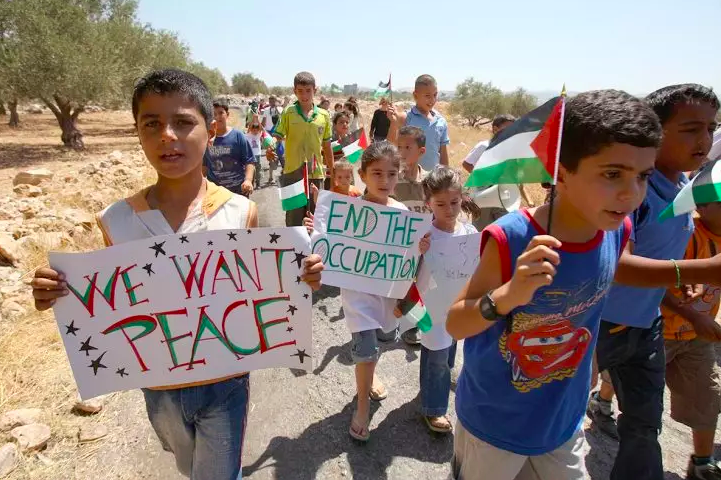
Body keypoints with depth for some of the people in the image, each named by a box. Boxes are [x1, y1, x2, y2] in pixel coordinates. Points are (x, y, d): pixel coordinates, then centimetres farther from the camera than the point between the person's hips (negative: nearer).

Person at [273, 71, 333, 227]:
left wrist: (332, 172, 15)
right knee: (294, 219, 7)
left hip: (316, 173, 2)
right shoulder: (288, 113, -4)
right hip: (293, 172, -2)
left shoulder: (324, 115, 4)